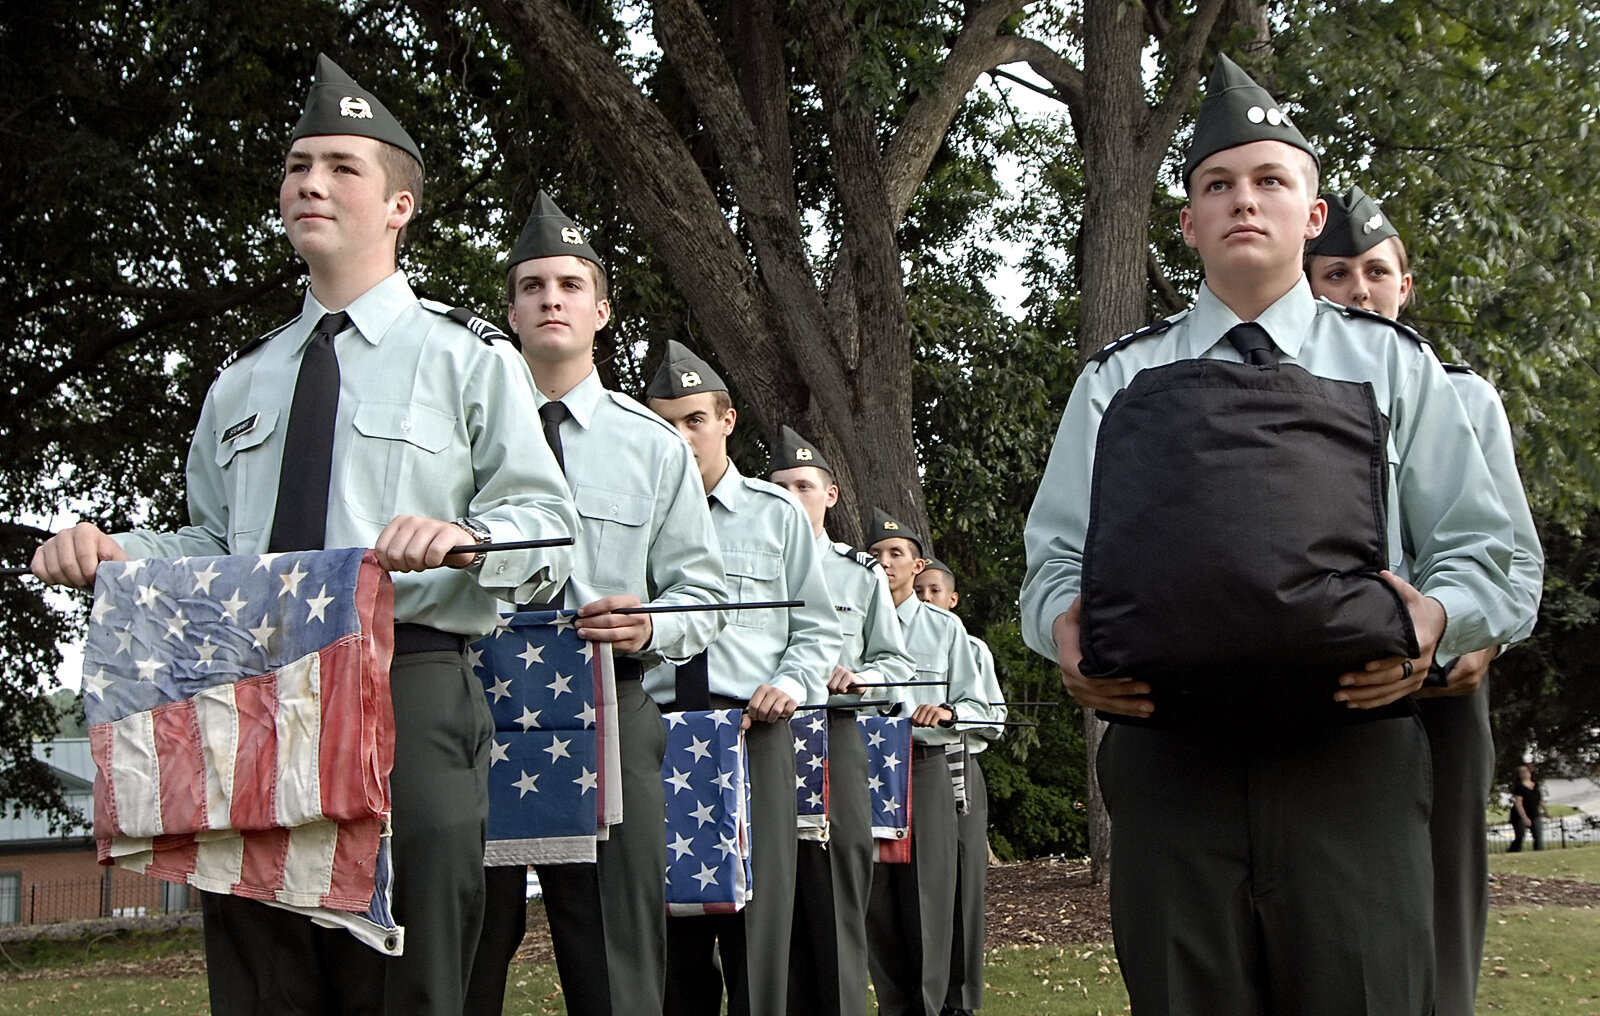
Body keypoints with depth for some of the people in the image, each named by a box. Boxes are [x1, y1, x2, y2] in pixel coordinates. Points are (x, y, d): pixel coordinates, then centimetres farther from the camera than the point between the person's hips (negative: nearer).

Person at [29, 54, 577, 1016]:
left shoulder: (469, 357, 6)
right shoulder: (242, 381, 23)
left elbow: (548, 526, -1)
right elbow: (211, 543, 23)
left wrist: (463, 537, -22)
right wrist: (114, 553, 3)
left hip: (408, 692, -5)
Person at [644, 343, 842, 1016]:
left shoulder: (777, 514, 10)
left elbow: (819, 628, 11)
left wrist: (792, 685, -6)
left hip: (752, 729, -1)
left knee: (757, 910, -4)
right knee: (666, 923, 5)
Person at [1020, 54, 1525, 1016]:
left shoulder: (1391, 362, 13)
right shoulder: (1121, 377, 15)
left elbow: (1476, 552, 10)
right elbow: (1057, 559, 12)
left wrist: (1432, 620, -13)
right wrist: (1067, 631, -11)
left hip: (1351, 749, 0)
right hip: (1169, 752, 1)